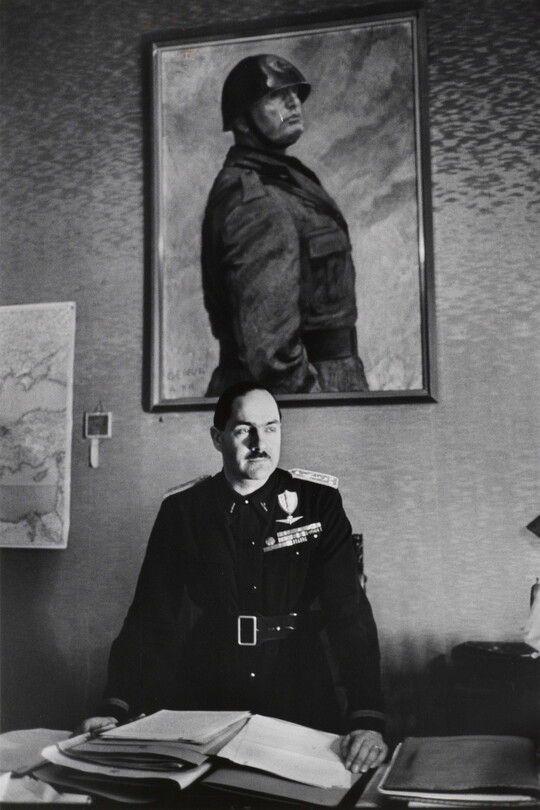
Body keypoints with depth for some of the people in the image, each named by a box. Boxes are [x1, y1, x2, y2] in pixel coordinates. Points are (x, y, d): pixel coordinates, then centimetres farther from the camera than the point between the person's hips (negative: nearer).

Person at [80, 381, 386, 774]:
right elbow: (152, 616, -1)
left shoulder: (319, 504, -3)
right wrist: (117, 707, -14)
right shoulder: (182, 510, 0)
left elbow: (349, 611, -9)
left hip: (300, 700, 0)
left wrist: (368, 719, -21)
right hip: (206, 701, 1)